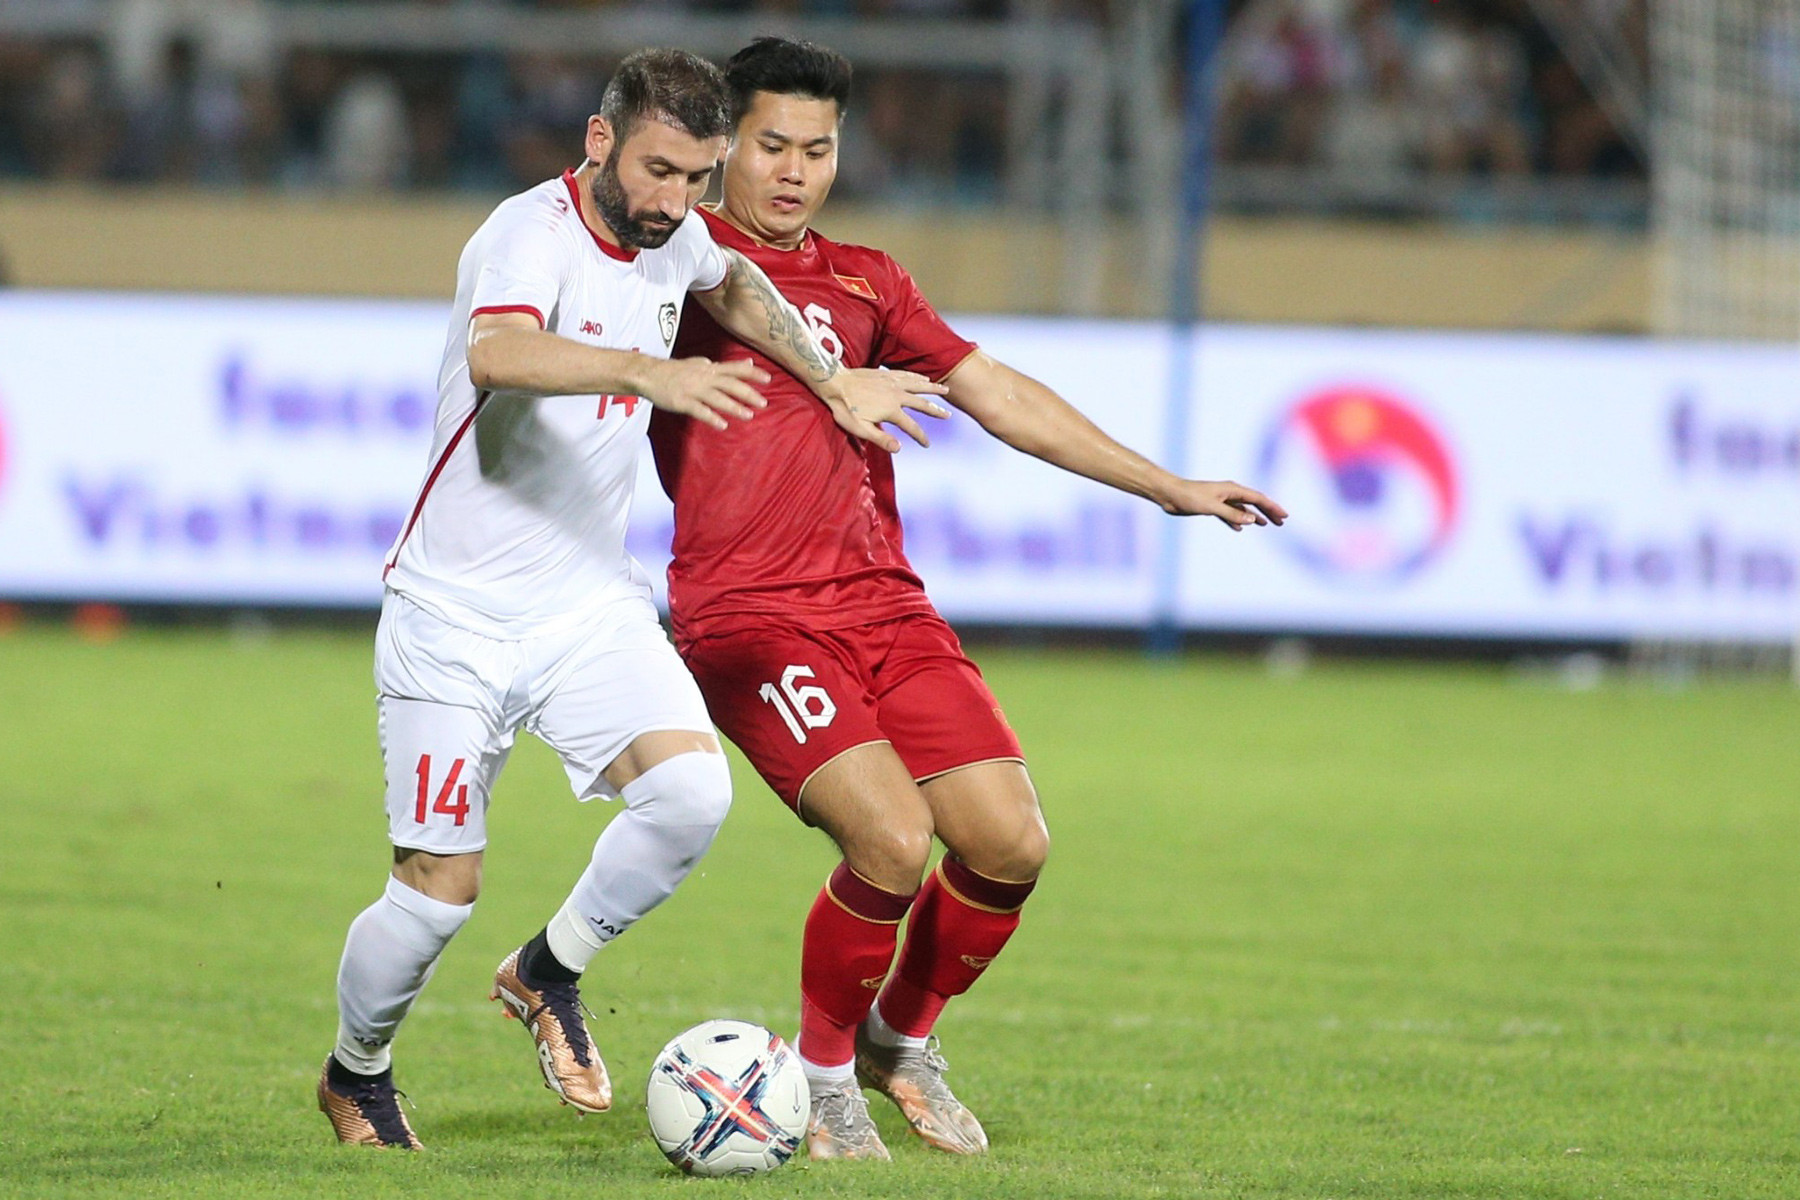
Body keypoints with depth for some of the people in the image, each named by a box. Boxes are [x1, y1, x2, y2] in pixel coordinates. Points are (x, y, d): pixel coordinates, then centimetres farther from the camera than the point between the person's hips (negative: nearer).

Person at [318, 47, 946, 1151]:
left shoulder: (671, 237, 2)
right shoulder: (532, 236, -21)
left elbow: (733, 282, 29)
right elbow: (497, 355, -45)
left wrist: (834, 381, 20)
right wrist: (654, 373, -58)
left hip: (591, 605, 6)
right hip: (458, 616, -6)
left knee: (693, 788, -20)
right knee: (442, 888, -4)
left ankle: (548, 976, 4)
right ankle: (357, 1075, 25)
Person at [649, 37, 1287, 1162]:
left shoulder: (868, 281, 21)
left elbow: (998, 393, 22)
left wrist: (1168, 487, 18)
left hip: (883, 600, 6)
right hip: (747, 610, -6)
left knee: (1010, 845, -6)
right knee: (893, 838, -22)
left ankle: (903, 1038, 21)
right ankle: (823, 1071, 3)